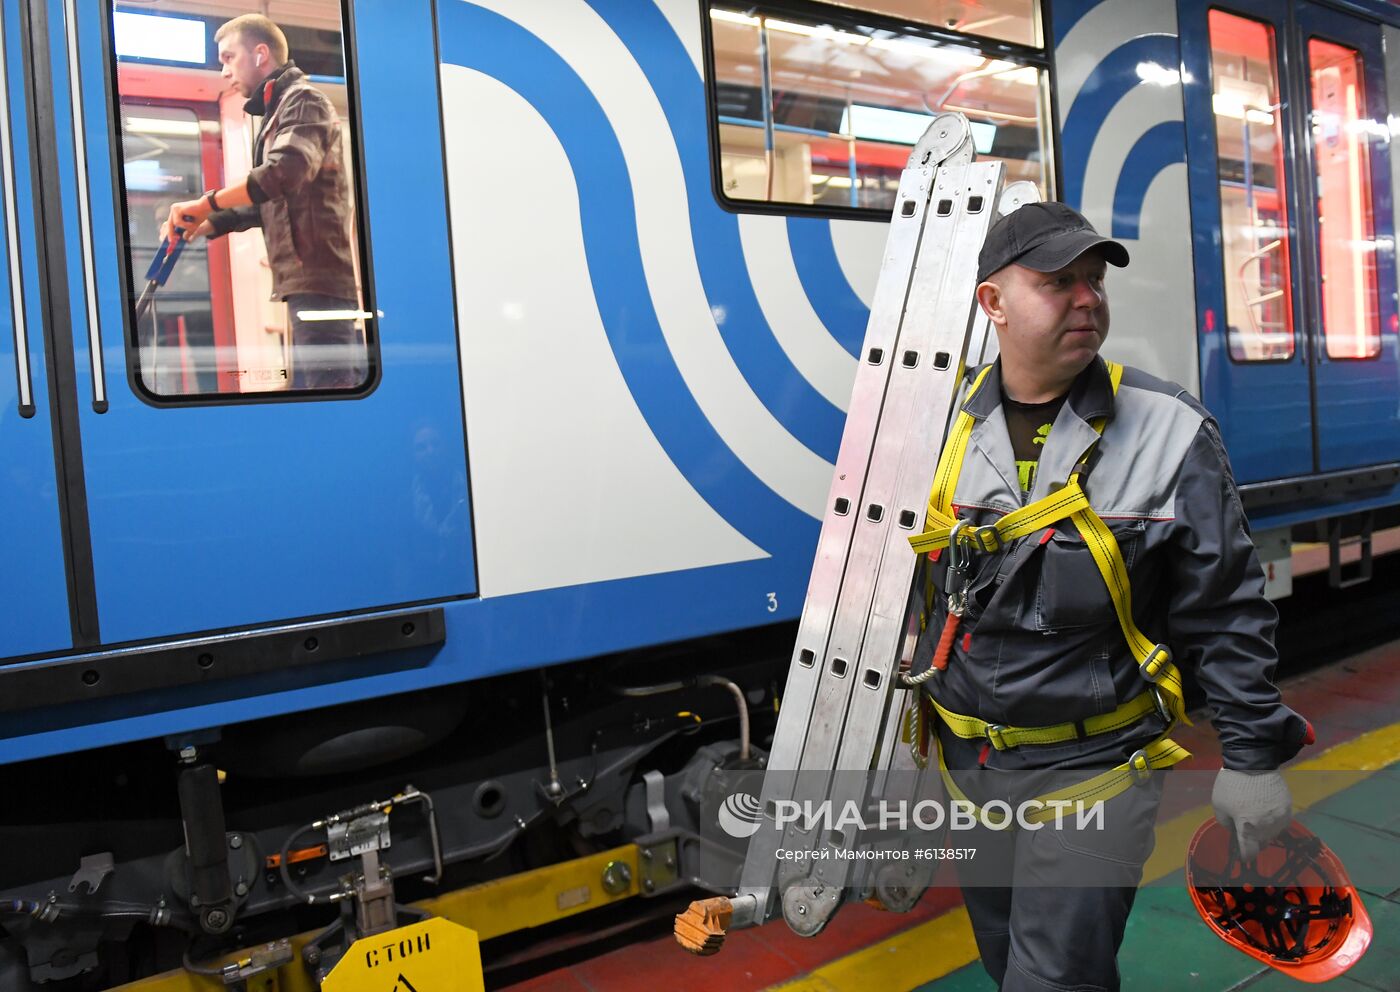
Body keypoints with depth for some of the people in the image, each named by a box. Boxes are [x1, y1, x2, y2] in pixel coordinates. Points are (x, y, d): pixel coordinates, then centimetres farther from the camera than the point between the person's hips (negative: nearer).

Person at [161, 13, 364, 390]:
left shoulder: (303, 99, -2)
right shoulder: (276, 112, 28)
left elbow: (284, 172, -20)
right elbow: (268, 204, 28)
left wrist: (205, 204, -13)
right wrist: (206, 225, 15)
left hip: (321, 277, -10)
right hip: (307, 280, 10)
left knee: (327, 387, -15)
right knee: (306, 387, 9)